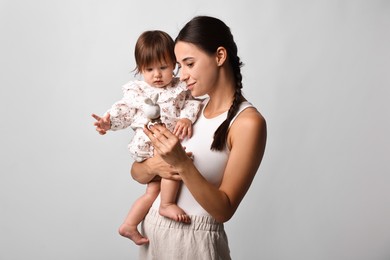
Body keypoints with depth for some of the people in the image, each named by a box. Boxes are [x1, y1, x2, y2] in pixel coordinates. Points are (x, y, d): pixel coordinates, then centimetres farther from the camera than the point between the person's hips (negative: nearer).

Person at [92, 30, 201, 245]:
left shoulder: (180, 88, 7)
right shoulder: (136, 91, 3)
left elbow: (191, 103, -3)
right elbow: (124, 110, 2)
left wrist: (186, 118, -24)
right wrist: (108, 121, -17)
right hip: (147, 144, -4)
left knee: (153, 191, 9)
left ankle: (128, 226, 22)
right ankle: (167, 204, -15)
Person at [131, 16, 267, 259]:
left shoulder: (248, 123, -15)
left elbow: (224, 210, -17)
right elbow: (136, 172, 7)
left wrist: (182, 163, -28)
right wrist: (152, 167, -15)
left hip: (195, 240, -6)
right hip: (152, 229, 6)